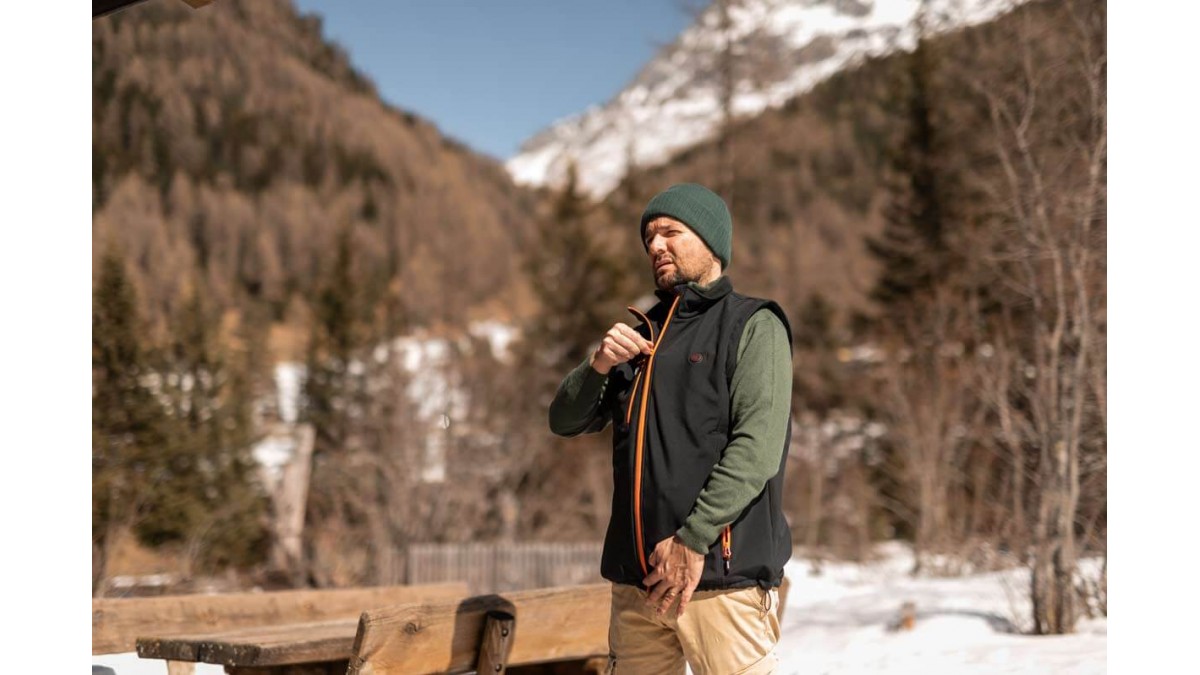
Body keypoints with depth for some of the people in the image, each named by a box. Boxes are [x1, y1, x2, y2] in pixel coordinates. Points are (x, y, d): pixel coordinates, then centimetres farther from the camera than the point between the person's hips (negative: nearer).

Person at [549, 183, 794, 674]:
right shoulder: (641, 335, 20)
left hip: (720, 574, -6)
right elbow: (566, 422, 15)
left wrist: (693, 540, -18)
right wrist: (598, 366, -5)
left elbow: (758, 447, -12)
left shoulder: (753, 325, 0)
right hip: (637, 576, 6)